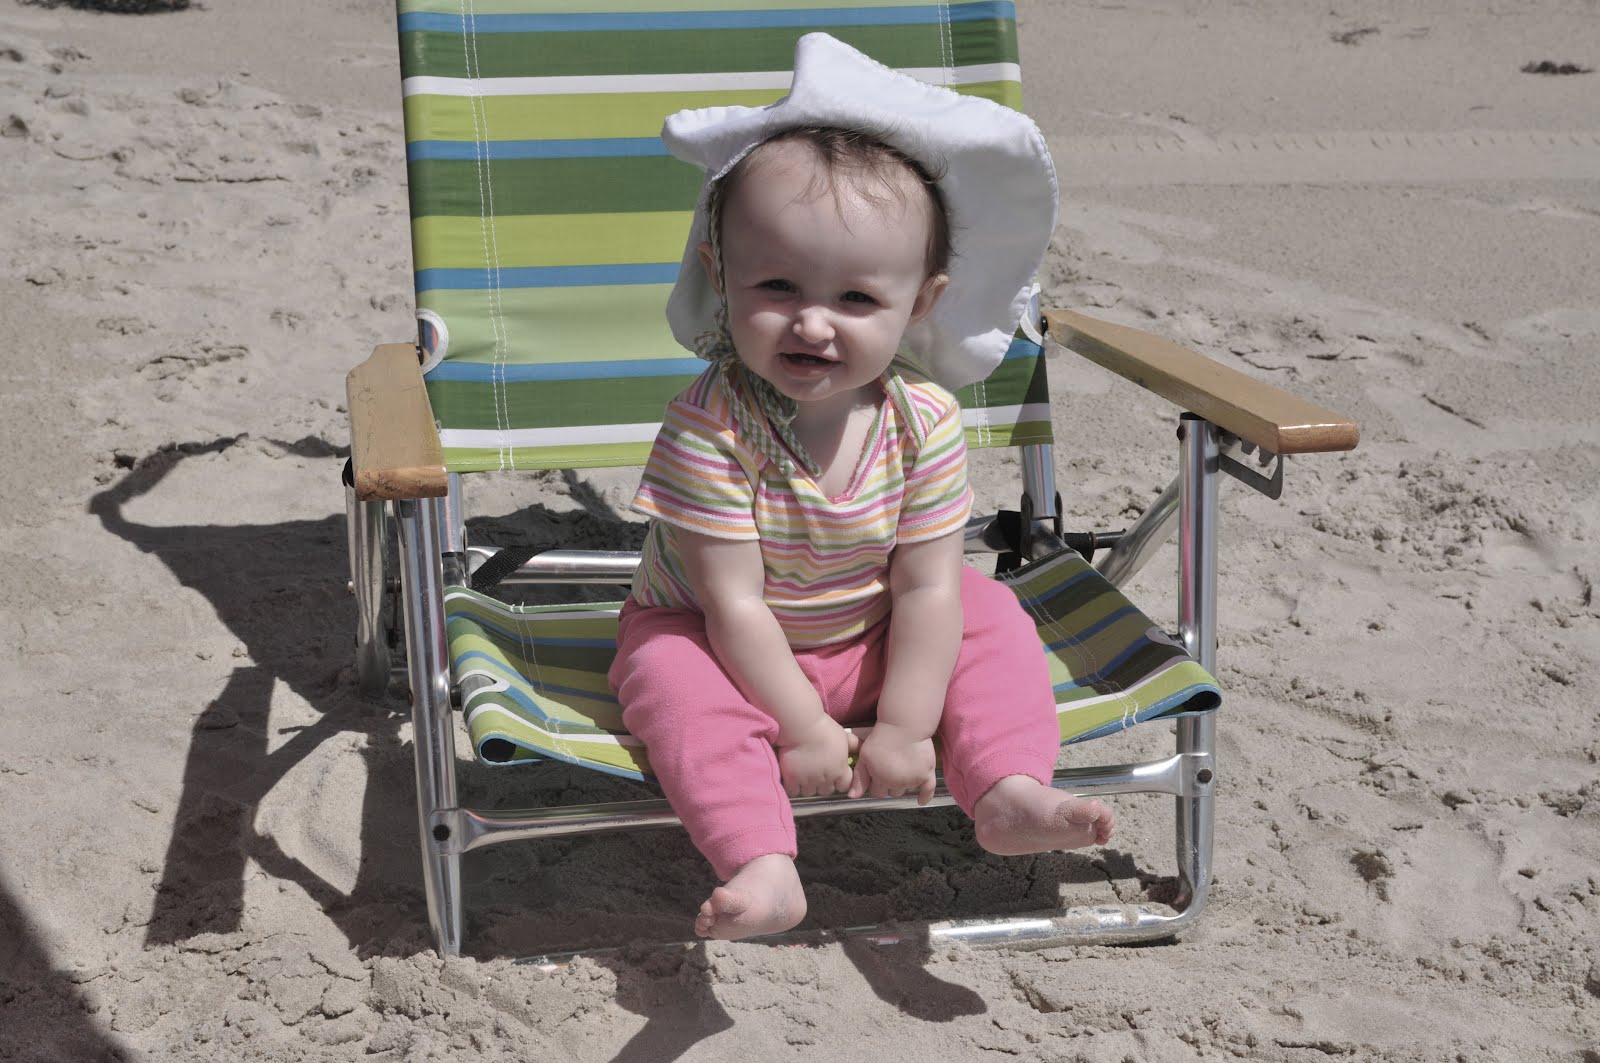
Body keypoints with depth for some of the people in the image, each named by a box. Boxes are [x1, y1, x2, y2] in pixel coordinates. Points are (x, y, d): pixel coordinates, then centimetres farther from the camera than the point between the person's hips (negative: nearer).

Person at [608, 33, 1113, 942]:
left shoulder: (925, 420, -18)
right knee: (673, 677, -31)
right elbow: (735, 604, -26)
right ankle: (763, 866, -41)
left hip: (871, 644, 4)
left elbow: (927, 588, -15)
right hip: (732, 651, -3)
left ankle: (1010, 795, -17)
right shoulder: (710, 430, -29)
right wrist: (803, 730, -25)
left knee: (990, 617, -11)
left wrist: (904, 730, -18)